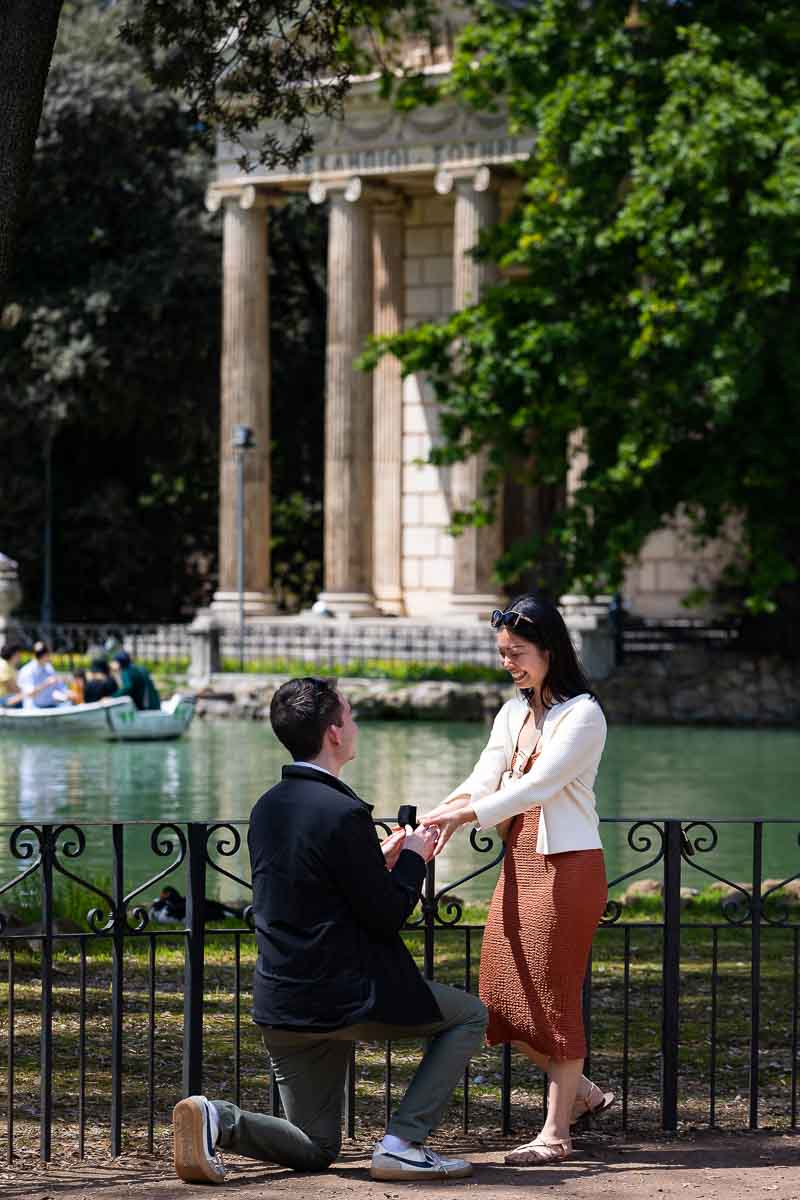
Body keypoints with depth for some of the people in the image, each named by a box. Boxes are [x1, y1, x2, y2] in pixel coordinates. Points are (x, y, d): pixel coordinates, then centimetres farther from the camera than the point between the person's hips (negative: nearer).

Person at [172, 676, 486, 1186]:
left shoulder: (267, 807, 9)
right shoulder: (344, 814, -18)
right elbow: (386, 916, -14)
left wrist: (379, 860, 20)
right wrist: (413, 859, 4)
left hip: (281, 1009, 8)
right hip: (346, 999, -8)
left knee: (315, 1150, 18)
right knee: (470, 1015, 14)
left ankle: (216, 1119, -9)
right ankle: (402, 1143, 3)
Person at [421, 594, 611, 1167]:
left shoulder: (582, 716, -11)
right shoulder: (513, 714, 13)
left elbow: (538, 785, -21)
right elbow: (481, 783, 5)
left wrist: (467, 814, -30)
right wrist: (430, 826, -13)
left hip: (567, 866, -8)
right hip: (519, 866, 8)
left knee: (553, 996, -3)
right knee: (503, 1000, 8)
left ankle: (556, 1131, 6)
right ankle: (582, 1092, 26)